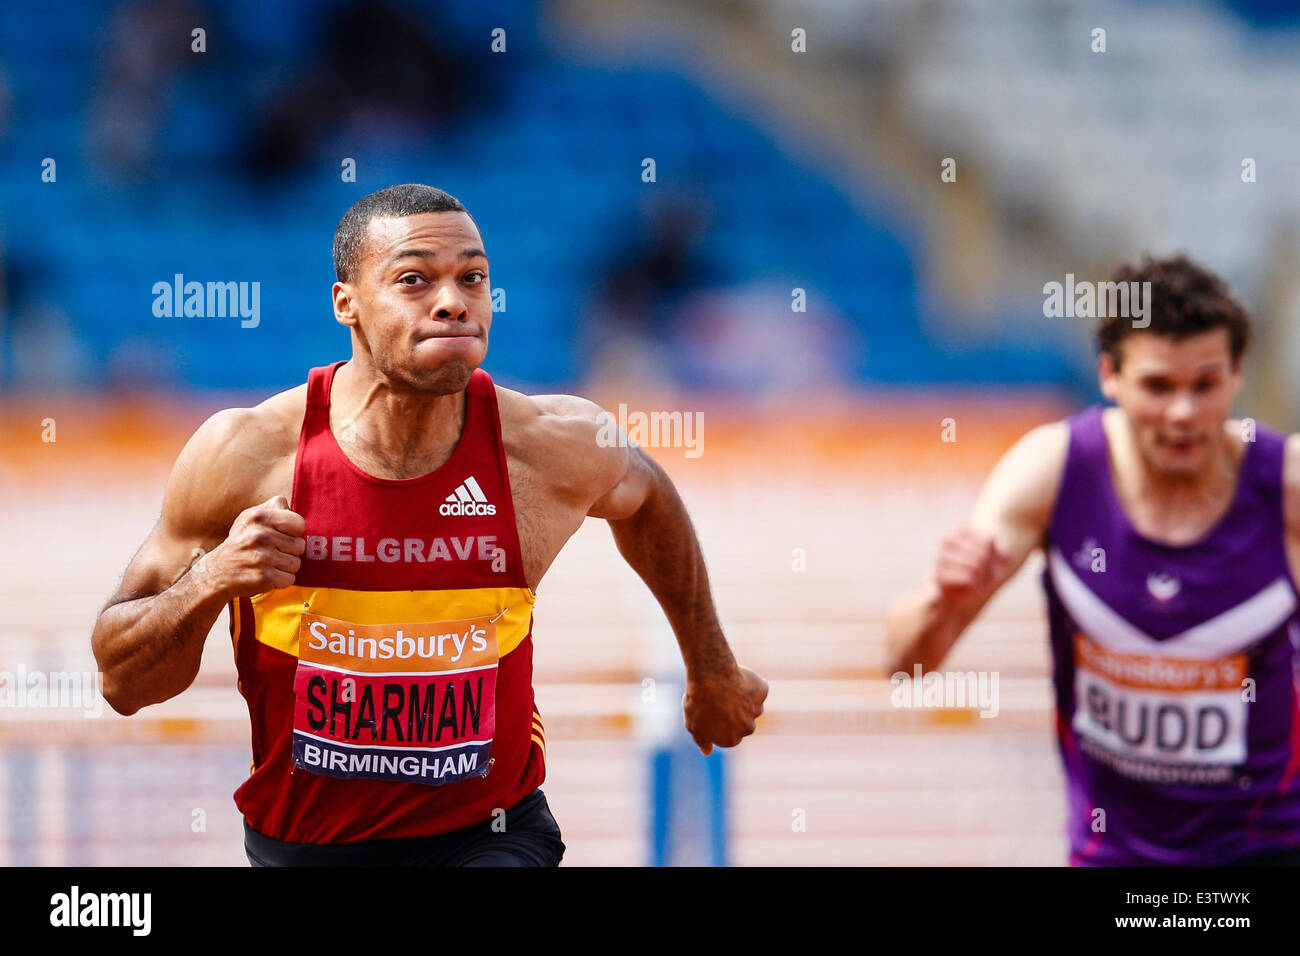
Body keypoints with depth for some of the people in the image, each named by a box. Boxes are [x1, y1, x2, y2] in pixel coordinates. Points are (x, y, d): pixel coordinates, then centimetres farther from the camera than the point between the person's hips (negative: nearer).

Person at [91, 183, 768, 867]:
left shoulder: (555, 449, -12)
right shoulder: (243, 455, -15)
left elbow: (643, 494, 15)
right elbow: (121, 682, -7)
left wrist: (713, 672, 26)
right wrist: (208, 582, -26)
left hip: (484, 835, 0)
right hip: (298, 845, 0)